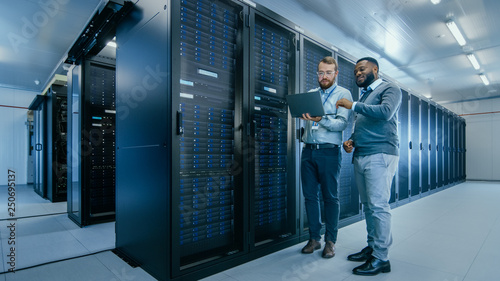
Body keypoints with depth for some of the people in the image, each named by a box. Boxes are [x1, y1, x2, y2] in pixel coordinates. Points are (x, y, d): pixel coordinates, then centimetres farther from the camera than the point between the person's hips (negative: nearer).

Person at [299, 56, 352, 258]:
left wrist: (321, 119, -27)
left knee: (330, 197, 2)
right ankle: (314, 238, 20)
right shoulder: (310, 94, 18)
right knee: (310, 195, 7)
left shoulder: (343, 94, 3)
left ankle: (330, 241, 16)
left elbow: (342, 123, -10)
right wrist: (302, 114, -5)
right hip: (308, 150, 4)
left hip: (329, 151, -4)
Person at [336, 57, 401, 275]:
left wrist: (353, 105, -14)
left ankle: (381, 258, 1)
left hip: (380, 155, -7)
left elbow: (385, 112, -19)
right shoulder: (363, 95, 25)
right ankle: (372, 247, 20)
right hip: (360, 156, 8)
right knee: (368, 205, 10)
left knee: (378, 206, -8)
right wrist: (351, 141, 9)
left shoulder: (390, 89, 2)